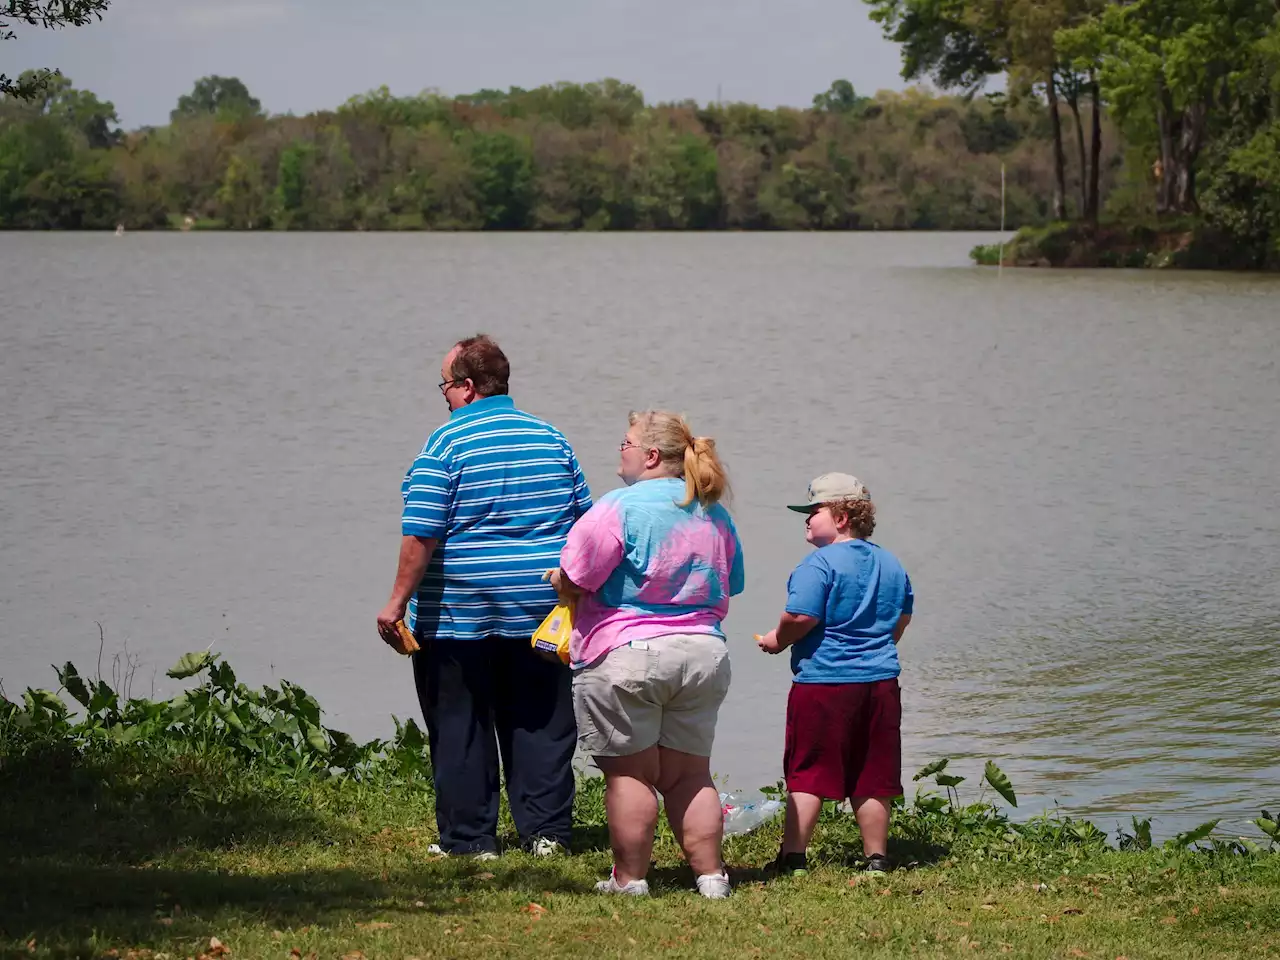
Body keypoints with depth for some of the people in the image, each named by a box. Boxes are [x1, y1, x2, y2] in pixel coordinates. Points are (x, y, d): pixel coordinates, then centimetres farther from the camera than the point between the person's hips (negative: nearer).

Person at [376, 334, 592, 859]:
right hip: (539, 611, 5)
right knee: (540, 722, 10)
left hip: (459, 613, -5)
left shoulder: (446, 444, -11)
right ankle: (546, 831, 9)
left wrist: (398, 602, -10)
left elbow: (422, 535, -15)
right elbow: (584, 520, 12)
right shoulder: (552, 439, 7)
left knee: (461, 728, 4)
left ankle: (470, 838, 7)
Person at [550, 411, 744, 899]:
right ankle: (710, 877, 9)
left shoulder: (620, 507, -12)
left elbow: (574, 581, -12)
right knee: (690, 774, 11)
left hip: (626, 657, -6)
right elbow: (728, 588, 21)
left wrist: (556, 580, 9)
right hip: (703, 654, 6)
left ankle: (630, 879, 3)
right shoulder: (715, 515, 11)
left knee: (629, 772, 1)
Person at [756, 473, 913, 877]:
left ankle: (793, 856, -3)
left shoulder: (819, 563, -12)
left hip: (823, 681, -7)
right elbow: (903, 617, 21)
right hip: (880, 679, 7)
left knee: (807, 773, -1)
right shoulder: (890, 563, 13)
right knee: (872, 777, 10)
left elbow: (801, 617, -20)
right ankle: (876, 857, 12)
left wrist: (778, 640, -1)